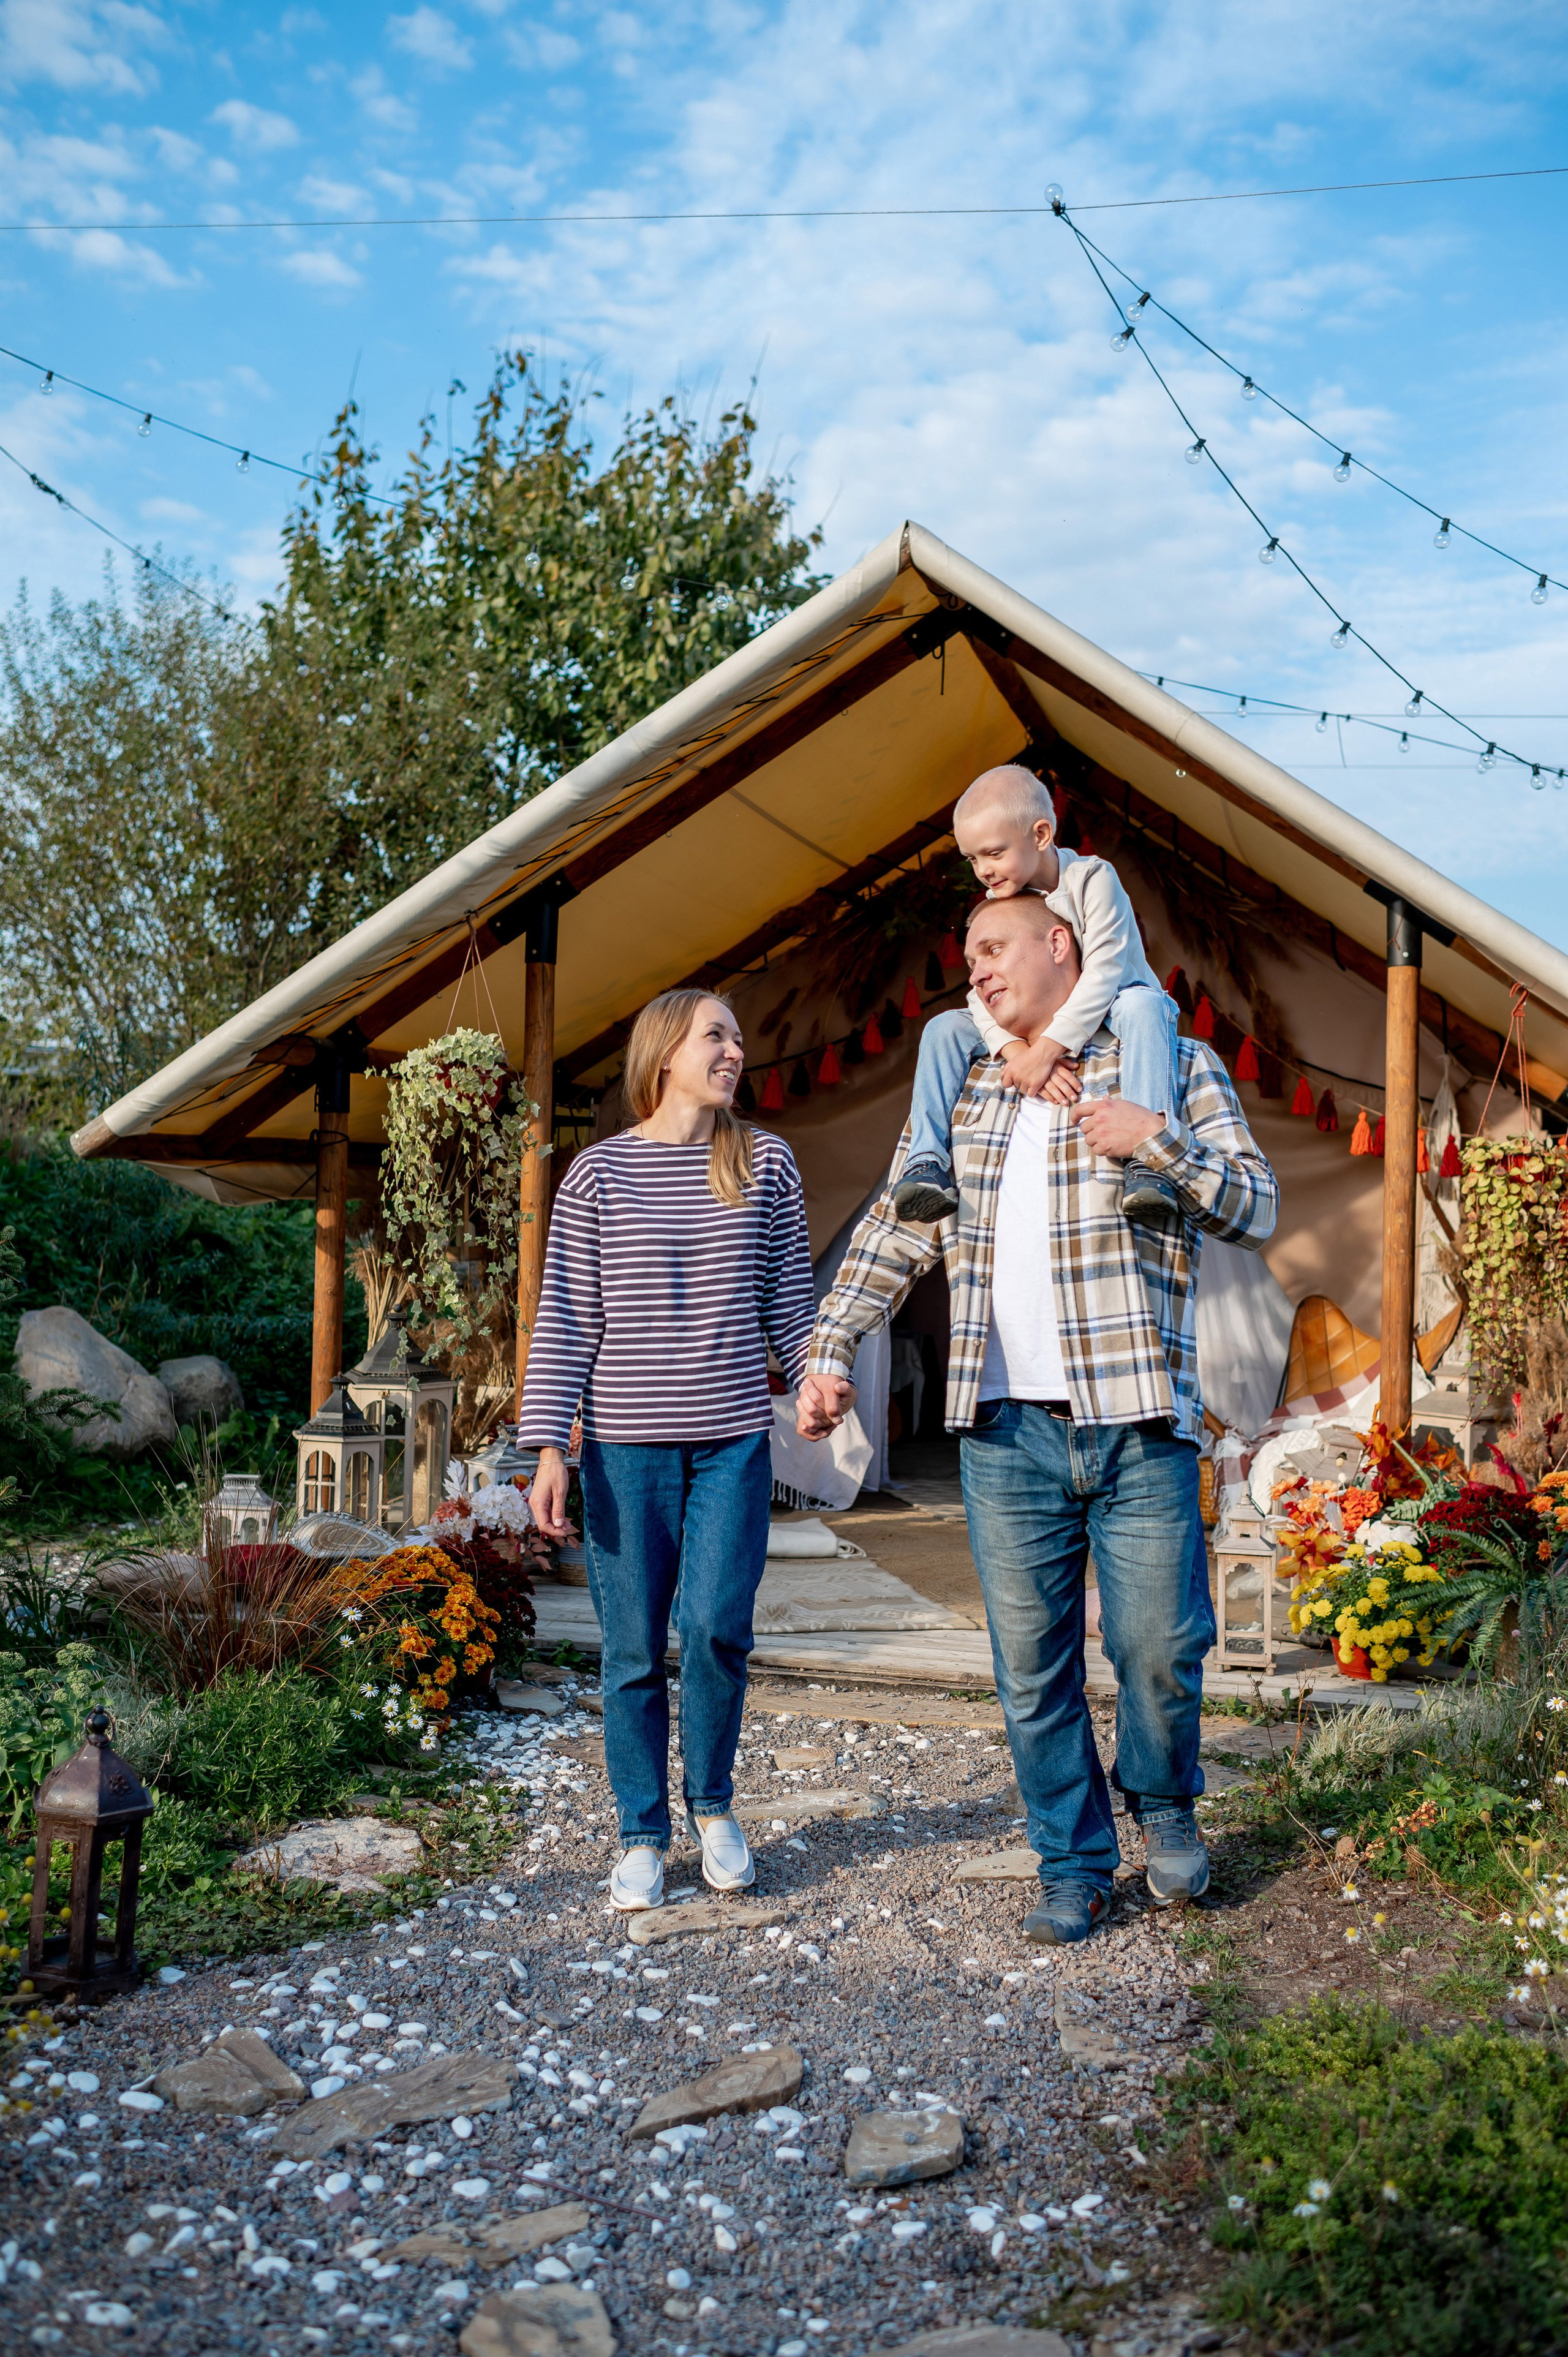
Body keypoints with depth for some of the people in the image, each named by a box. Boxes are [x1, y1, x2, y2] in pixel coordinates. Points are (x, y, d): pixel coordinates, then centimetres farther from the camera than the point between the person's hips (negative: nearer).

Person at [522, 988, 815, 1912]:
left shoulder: (766, 1163, 7)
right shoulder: (599, 1173, 1)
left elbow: (790, 1299, 11)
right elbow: (566, 1319, 0)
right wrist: (547, 1446, -5)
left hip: (735, 1439, 1)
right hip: (626, 1444, -1)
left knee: (717, 1627, -8)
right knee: (635, 1649, 4)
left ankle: (713, 1804, 18)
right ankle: (644, 1835, 20)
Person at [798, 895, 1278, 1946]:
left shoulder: (1174, 1063, 6)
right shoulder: (961, 1091, 15)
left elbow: (1259, 1206, 0)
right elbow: (894, 1232, 16)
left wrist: (1159, 1141, -15)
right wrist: (832, 1349, 7)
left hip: (1140, 1425, -3)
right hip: (1006, 1430, 3)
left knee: (1161, 1643, 0)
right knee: (1031, 1663, 6)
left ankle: (1164, 1802, 31)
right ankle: (1074, 1863, 23)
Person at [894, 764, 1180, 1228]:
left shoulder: (1092, 879, -18)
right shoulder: (995, 905, -1)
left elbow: (1103, 973, -28)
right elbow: (983, 993, -13)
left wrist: (1046, 1049, -37)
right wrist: (1021, 1052, -32)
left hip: (1105, 1018, -5)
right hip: (1035, 1032, 5)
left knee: (1141, 1004, -39)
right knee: (944, 1029, -12)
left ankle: (1147, 1164, -49)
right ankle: (927, 1165, -21)